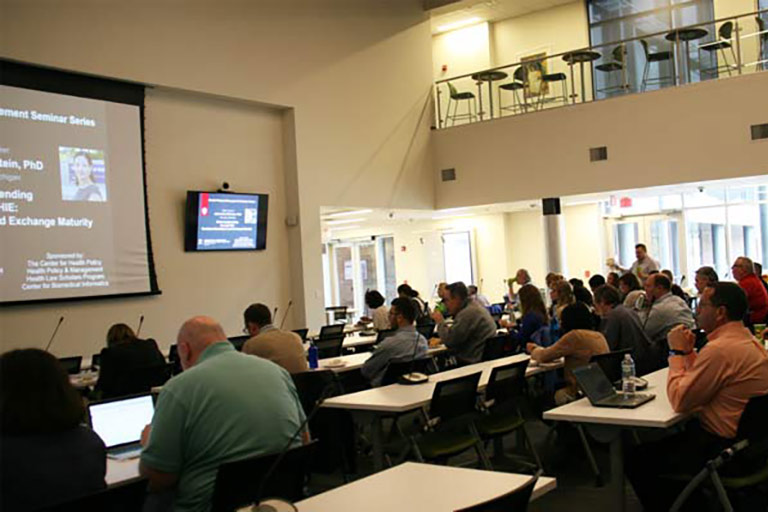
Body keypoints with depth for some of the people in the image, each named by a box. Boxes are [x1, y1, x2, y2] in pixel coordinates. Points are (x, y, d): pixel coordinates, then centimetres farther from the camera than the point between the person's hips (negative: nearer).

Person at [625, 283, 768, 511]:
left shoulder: (720, 349, -26)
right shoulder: (747, 340, 7)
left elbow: (679, 401, -19)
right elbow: (699, 382, 16)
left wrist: (677, 352, -10)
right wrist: (688, 352, 5)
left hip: (723, 450, -10)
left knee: (638, 460, -3)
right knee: (660, 442, 25)